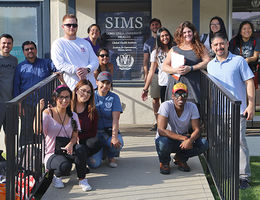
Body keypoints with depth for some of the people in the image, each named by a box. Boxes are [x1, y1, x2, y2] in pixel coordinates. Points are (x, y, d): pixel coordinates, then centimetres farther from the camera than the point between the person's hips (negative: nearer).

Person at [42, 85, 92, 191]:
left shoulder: (73, 115, 11)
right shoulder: (48, 113, -3)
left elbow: (75, 136, 6)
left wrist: (71, 144, -17)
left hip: (67, 151, 4)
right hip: (52, 154, -4)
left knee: (80, 148, -32)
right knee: (65, 166, -36)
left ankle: (82, 179, -14)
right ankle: (57, 176, 1)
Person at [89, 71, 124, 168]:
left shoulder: (114, 97, 2)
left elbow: (115, 119, -9)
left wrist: (114, 136, -25)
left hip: (109, 131, 0)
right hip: (94, 132, 0)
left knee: (117, 144, -35)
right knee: (94, 163, -20)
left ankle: (111, 156, 4)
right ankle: (101, 151, 18)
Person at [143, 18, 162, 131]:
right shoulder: (148, 42, 14)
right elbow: (145, 60, 12)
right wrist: (146, 74, 1)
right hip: (154, 73, 2)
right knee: (155, 98, 1)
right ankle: (157, 122, 9)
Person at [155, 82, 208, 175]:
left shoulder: (192, 107, -12)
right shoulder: (166, 106, -21)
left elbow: (196, 130, -12)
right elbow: (161, 130, -28)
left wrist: (190, 140, -36)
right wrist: (183, 138, -34)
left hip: (184, 139, 3)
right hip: (168, 139, -3)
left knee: (204, 144, -22)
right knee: (163, 142, -38)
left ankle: (180, 158, 5)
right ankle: (164, 162, -2)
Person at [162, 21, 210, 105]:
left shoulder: (200, 48, 13)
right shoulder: (174, 50, 17)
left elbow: (207, 62, 0)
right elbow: (164, 66, 13)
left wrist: (191, 68, -10)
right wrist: (175, 70, -7)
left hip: (192, 86, -2)